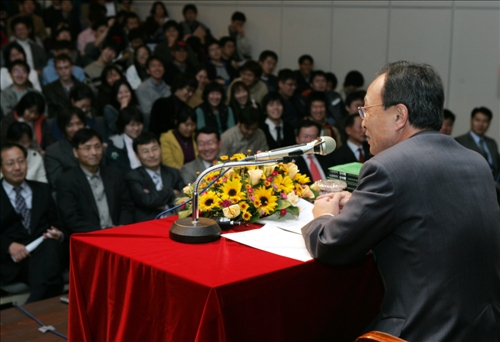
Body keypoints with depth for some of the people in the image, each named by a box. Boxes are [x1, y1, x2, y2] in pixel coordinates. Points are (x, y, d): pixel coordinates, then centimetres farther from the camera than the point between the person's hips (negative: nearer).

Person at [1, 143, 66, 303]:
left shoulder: (42, 190, 25)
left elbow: (57, 224, 22)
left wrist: (59, 234, -2)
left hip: (48, 249, 3)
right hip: (13, 260, -3)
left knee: (51, 246, -39)